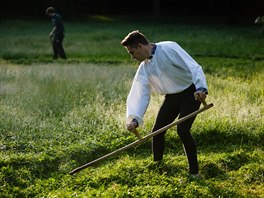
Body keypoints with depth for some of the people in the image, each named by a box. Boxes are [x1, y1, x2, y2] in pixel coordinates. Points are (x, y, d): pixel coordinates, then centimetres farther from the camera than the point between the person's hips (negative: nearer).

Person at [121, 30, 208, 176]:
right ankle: (157, 164, 27)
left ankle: (194, 172, -7)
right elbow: (140, 95, -4)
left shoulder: (169, 49, -20)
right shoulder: (144, 69, 1)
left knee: (182, 130, -20)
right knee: (157, 131, 4)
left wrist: (200, 88, -39)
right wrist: (134, 118, -19)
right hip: (172, 96, 7)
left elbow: (193, 66, -25)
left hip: (190, 93, -7)